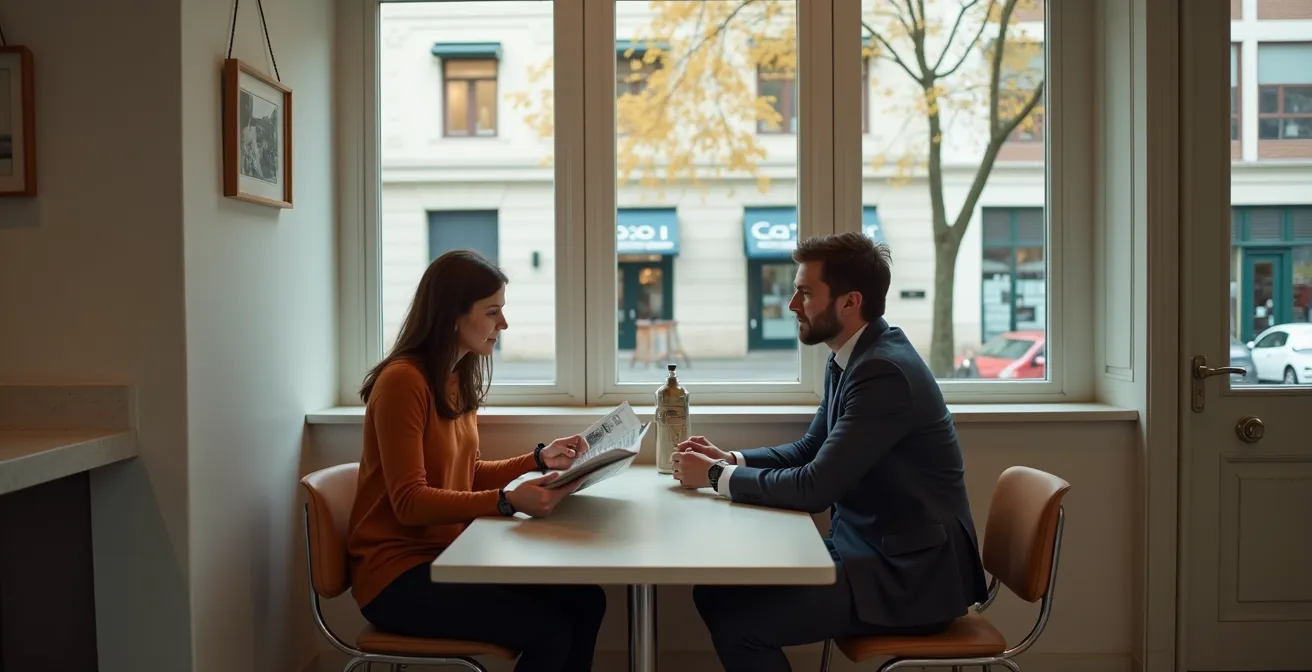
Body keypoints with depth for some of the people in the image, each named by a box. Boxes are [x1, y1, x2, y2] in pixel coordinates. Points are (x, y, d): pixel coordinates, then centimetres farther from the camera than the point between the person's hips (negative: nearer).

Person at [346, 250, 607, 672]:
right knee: (549, 629, -20)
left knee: (585, 601, -7)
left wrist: (539, 459, 2)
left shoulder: (459, 379, 9)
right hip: (397, 572, -8)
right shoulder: (403, 381, -18)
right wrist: (508, 502, -32)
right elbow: (410, 502, -22)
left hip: (448, 554, 8)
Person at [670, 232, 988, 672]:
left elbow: (815, 488, -25)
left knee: (737, 620, -17)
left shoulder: (884, 371, -24)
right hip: (869, 549, 9)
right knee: (716, 590, 2)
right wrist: (729, 460, 1)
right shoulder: (852, 357, 6)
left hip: (910, 575, -9)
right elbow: (811, 450, 15)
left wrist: (717, 477, -12)